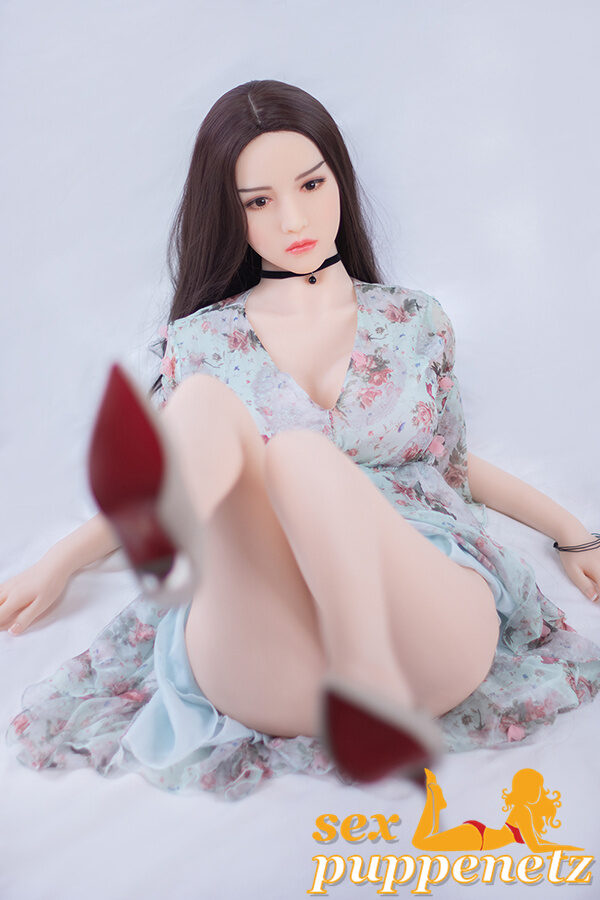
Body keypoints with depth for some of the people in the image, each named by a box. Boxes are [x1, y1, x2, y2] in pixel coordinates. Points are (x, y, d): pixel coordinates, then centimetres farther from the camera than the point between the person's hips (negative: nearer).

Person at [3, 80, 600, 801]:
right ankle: (171, 550, -57)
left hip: (432, 605, 1)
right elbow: (167, 482, 24)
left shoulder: (413, 320, 18)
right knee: (209, 402, -27)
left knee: (300, 452, -30)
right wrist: (60, 561, 13)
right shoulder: (202, 341, 16)